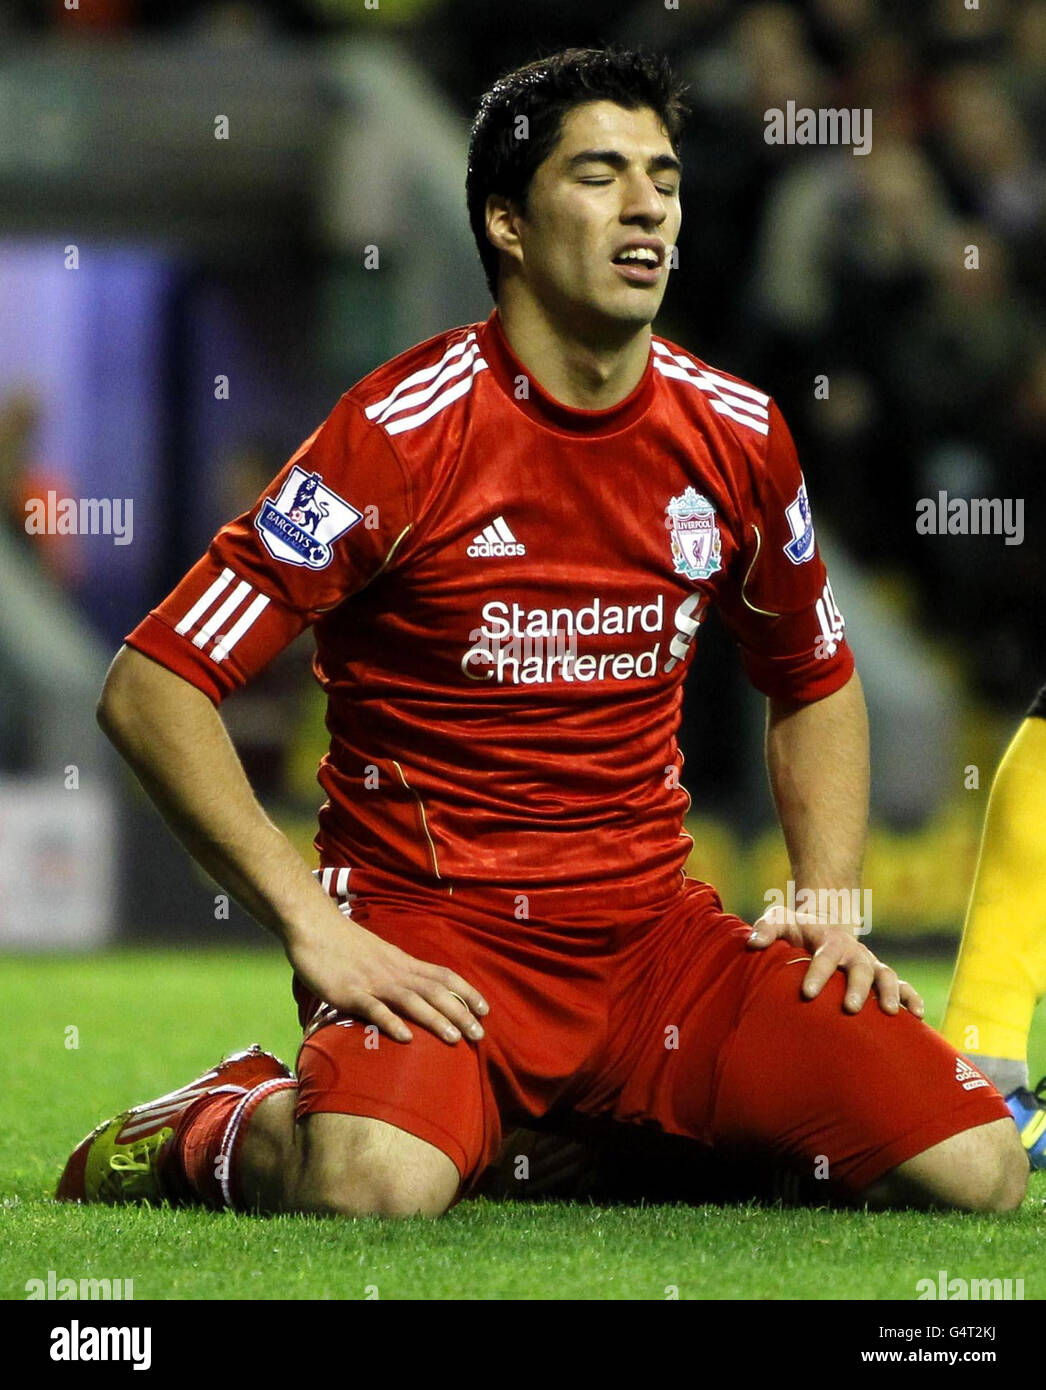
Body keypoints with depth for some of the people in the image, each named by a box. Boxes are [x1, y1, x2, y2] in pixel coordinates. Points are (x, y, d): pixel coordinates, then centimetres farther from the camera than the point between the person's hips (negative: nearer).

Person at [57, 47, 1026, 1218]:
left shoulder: (737, 436, 6)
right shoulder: (405, 431, -10)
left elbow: (814, 685, 25)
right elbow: (150, 688, -11)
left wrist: (828, 906, 8)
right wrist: (311, 924, -18)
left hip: (657, 924, 6)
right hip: (430, 921, -5)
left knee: (976, 1167, -13)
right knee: (377, 1189, -38)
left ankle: (595, 1139, 9)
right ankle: (214, 1129, 0)